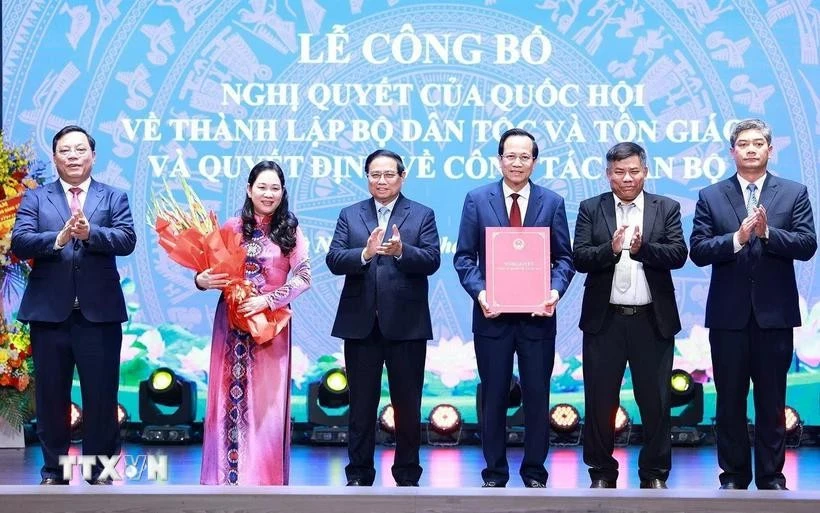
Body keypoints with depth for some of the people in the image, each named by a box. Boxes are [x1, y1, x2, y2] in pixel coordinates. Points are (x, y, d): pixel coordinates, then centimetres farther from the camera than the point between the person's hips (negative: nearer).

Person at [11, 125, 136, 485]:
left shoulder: (114, 198, 8)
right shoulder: (35, 198, 8)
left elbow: (127, 240, -8)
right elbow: (19, 242, -6)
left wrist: (90, 232, -26)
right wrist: (58, 238, -24)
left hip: (99, 312, -1)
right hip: (49, 311, 1)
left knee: (101, 395, 4)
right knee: (50, 395, 8)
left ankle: (100, 472, 15)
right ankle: (54, 471, 19)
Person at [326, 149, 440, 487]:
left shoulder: (422, 215, 5)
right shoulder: (349, 215, 9)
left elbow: (432, 260, -8)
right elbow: (334, 260, -3)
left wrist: (401, 251, -26)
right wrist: (365, 253, -22)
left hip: (406, 323, -1)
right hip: (360, 323, 1)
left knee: (407, 403, 6)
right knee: (361, 403, 8)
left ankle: (407, 473, 16)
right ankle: (359, 473, 16)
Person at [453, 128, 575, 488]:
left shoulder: (552, 202, 4)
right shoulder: (477, 200, 3)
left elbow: (563, 258, 4)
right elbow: (464, 257, 1)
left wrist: (556, 290, -15)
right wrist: (479, 292, -14)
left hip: (537, 314, 0)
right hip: (492, 314, 0)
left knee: (537, 395, 6)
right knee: (493, 396, 7)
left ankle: (534, 472, 18)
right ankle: (495, 473, 17)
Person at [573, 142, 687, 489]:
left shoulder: (667, 209, 5)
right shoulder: (591, 209, 5)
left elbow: (678, 254, -7)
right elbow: (579, 258, -5)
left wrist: (642, 248, -23)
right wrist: (611, 249, -23)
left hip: (652, 320, 0)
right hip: (604, 320, 0)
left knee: (655, 401, 6)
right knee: (600, 401, 6)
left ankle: (655, 473, 18)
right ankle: (602, 472, 19)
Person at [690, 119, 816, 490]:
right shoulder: (711, 197, 4)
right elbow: (698, 251, -5)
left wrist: (767, 233, -22)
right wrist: (737, 238, -20)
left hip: (774, 314, 0)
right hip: (728, 315, 1)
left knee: (772, 401, 6)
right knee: (729, 402, 8)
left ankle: (771, 478, 16)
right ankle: (734, 477, 18)